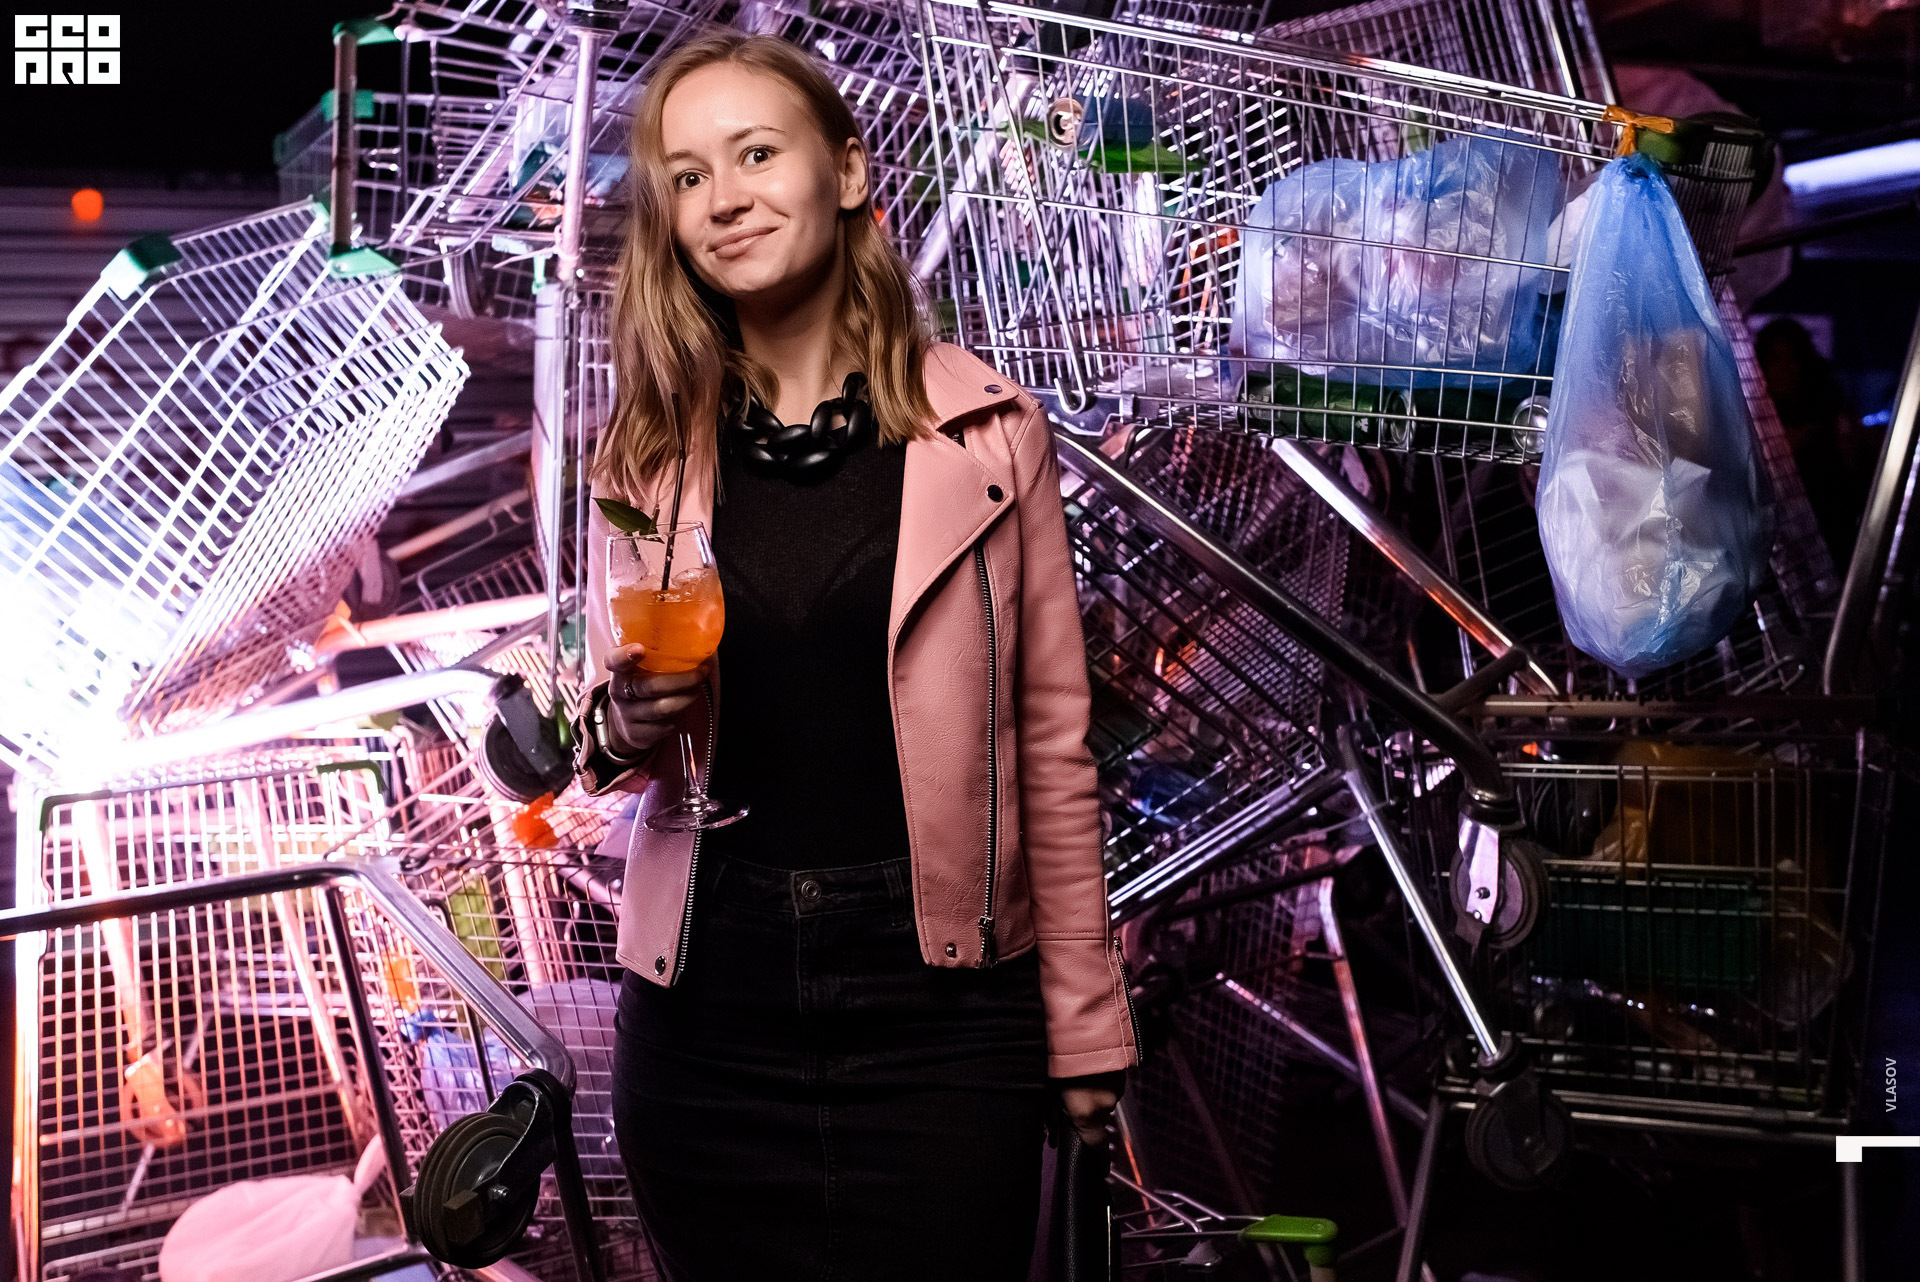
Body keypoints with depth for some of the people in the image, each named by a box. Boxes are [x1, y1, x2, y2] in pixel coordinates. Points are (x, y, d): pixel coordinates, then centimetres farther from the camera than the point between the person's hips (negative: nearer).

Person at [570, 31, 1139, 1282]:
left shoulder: (987, 432, -2)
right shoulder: (651, 453, 4)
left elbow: (1051, 743, 0)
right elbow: (614, 741, 11)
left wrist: (1084, 1026, 1)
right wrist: (632, 723, -13)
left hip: (939, 1015, -2)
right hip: (707, 1016, 2)